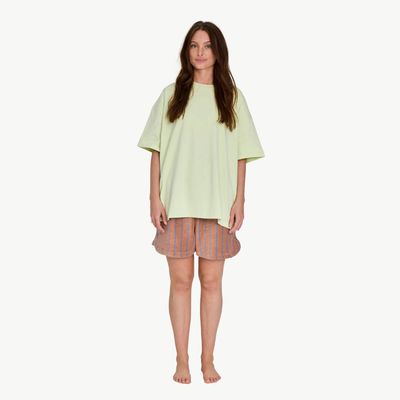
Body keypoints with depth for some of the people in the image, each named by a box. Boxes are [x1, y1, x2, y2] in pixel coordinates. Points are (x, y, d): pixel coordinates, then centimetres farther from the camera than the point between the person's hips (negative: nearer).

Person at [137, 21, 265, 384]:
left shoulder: (232, 97, 8)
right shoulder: (171, 95, 7)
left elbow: (241, 155, 6)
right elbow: (157, 150, 4)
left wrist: (240, 200, -1)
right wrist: (155, 198, -4)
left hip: (218, 202, 0)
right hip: (177, 201, 0)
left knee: (211, 281, 5)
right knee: (180, 280, 3)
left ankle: (208, 360, 17)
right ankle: (182, 360, 14)